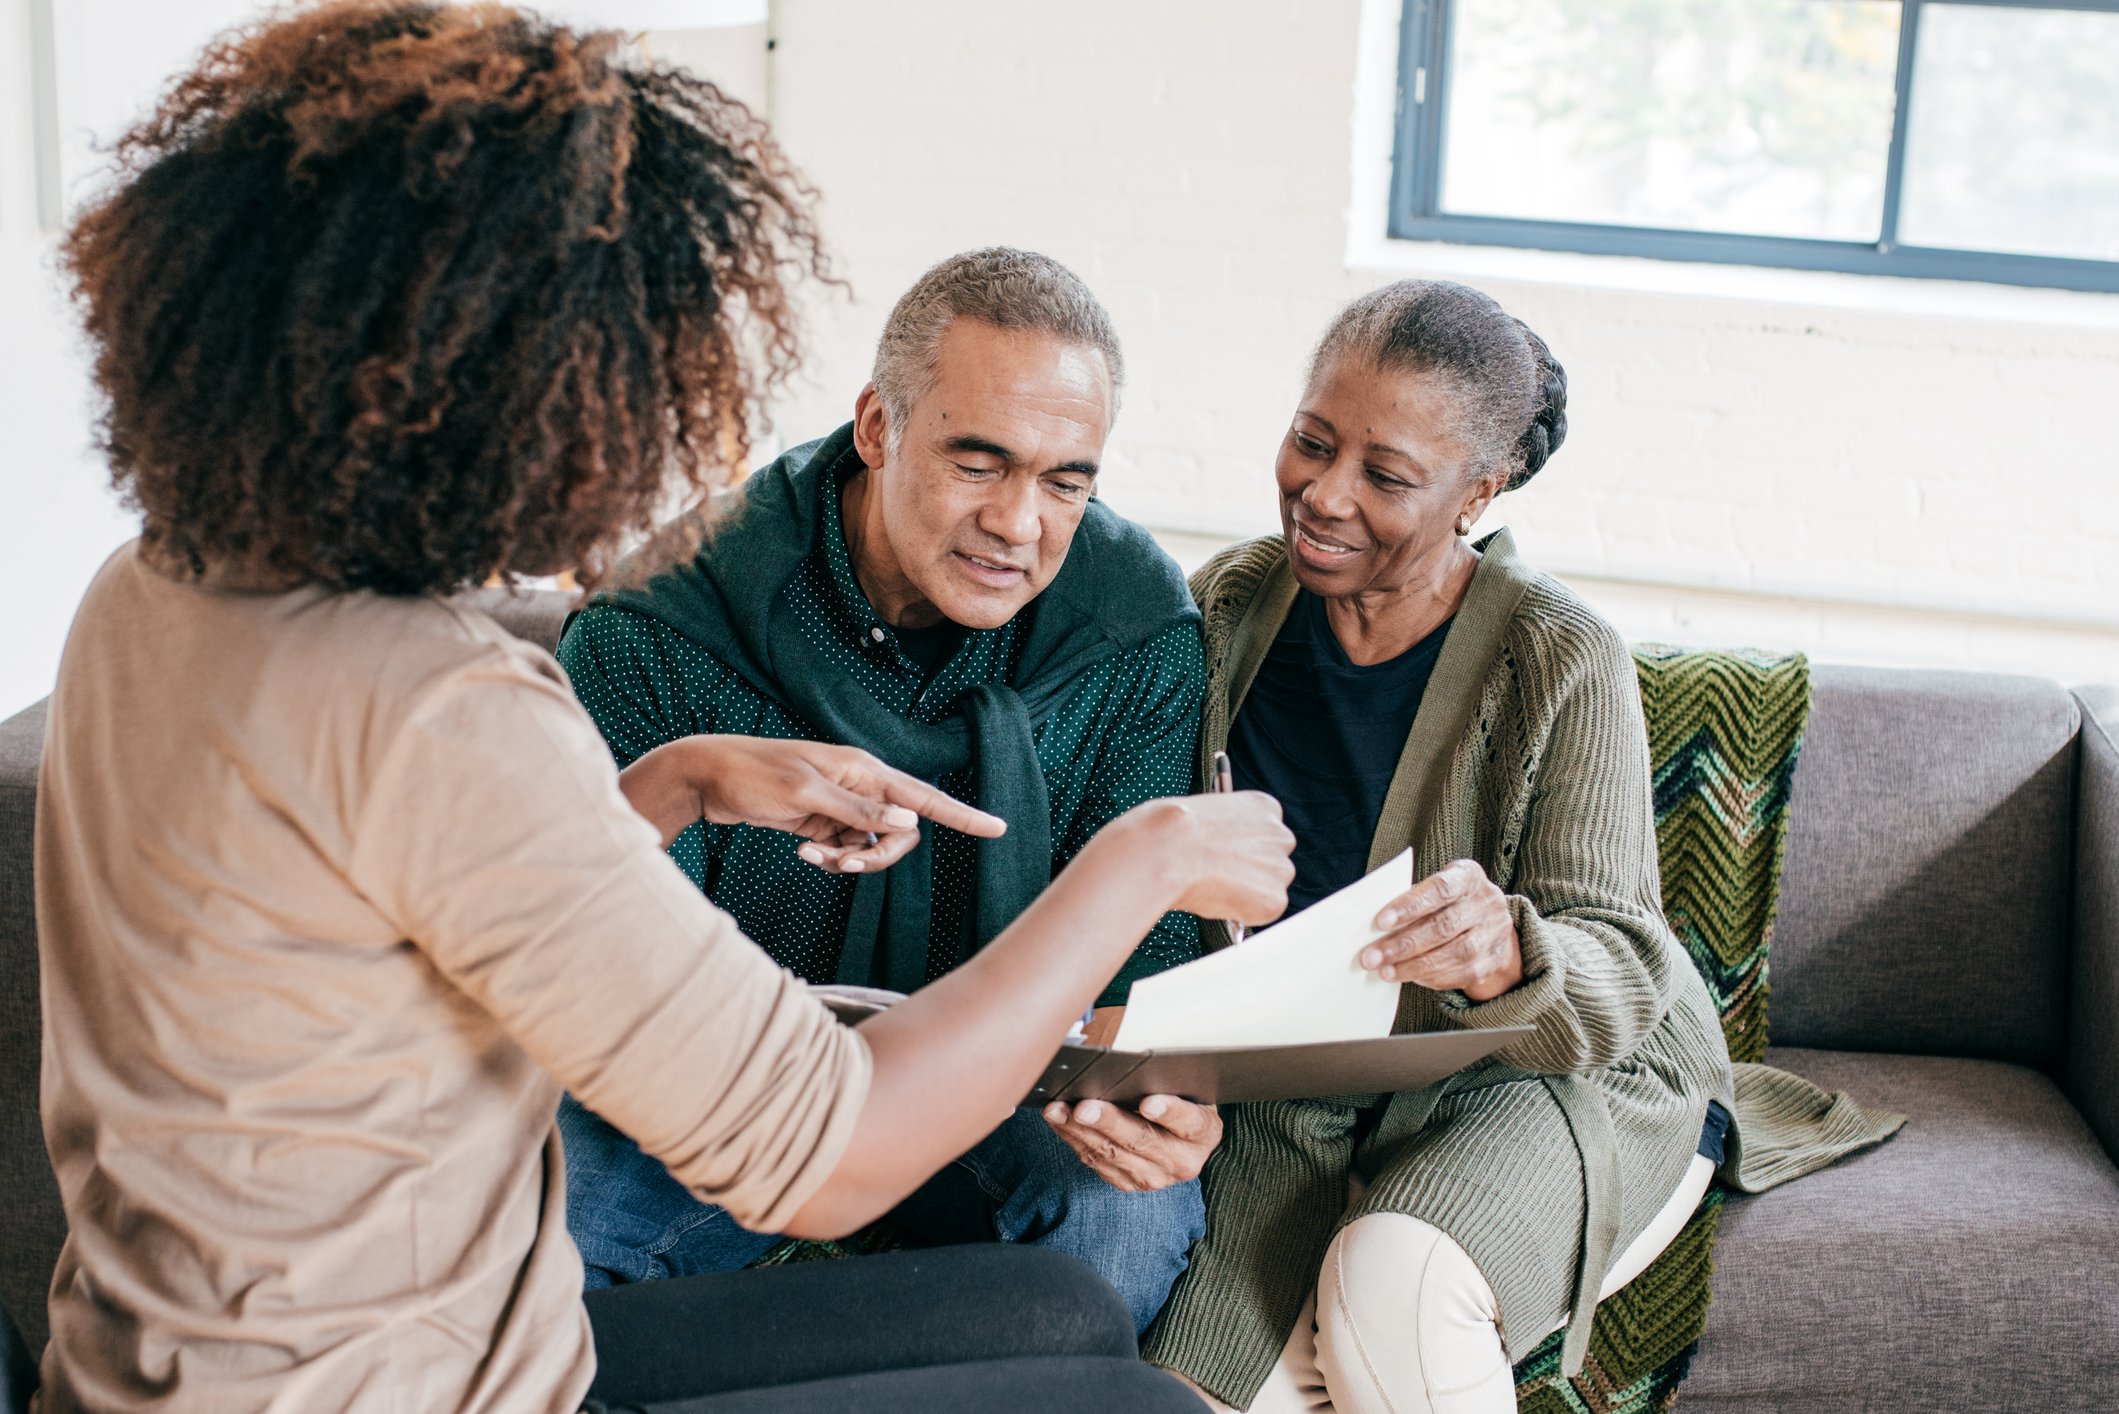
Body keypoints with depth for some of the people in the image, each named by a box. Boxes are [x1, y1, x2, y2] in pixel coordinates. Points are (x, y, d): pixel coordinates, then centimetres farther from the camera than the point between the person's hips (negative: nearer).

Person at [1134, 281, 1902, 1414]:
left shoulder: (1564, 662, -16)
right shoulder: (1227, 609, -4)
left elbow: (1618, 978, -19)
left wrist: (1506, 958, -42)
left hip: (1567, 1072, -3)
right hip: (1310, 1096, 3)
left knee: (1389, 1280, -34)